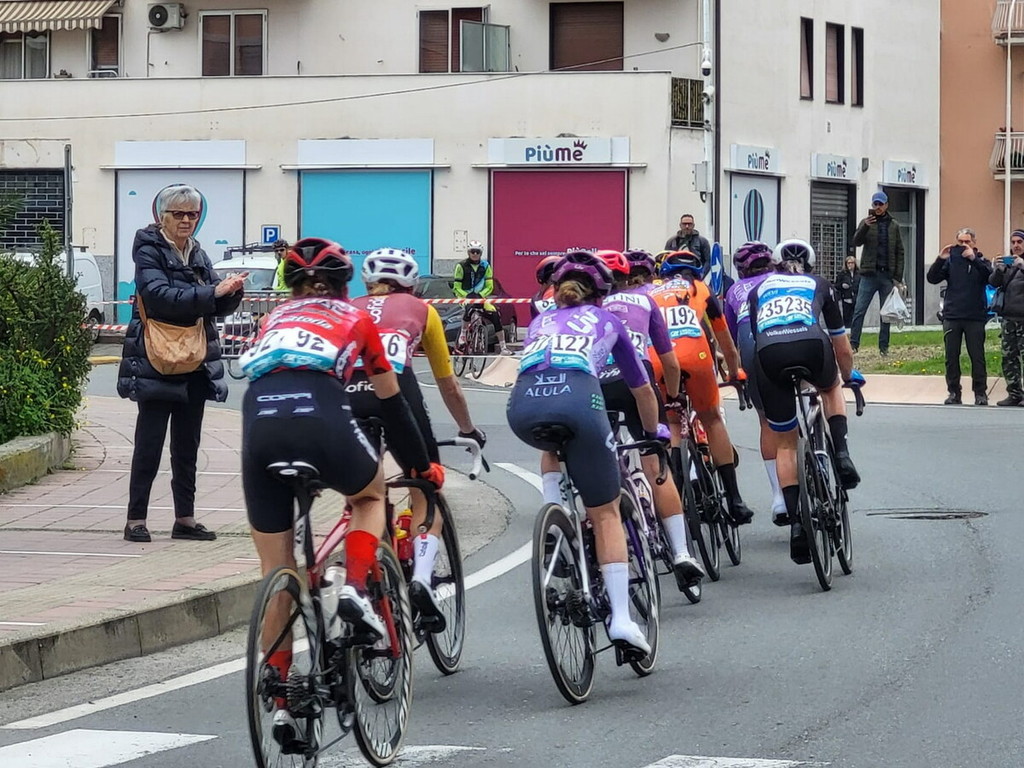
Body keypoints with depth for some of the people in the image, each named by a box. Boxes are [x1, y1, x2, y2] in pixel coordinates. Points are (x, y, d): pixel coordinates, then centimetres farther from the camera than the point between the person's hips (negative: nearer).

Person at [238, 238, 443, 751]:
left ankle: (281, 703, 11)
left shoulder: (274, 320, 34)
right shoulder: (356, 319, 27)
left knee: (275, 574, 12)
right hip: (320, 416, -2)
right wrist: (422, 466, 44)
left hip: (260, 422, 2)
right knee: (371, 495, 32)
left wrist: (279, 454, 50)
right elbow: (391, 402, 32)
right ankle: (355, 589, 7)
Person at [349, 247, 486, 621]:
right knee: (427, 493, 12)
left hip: (346, 391, 2)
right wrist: (469, 430, 54)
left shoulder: (349, 310, 34)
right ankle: (421, 577, -9)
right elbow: (449, 385, 38)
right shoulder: (420, 310, 31)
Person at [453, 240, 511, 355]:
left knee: (495, 316, -17)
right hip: (465, 297, -3)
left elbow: (489, 287, 2)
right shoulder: (462, 266, -6)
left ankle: (503, 347, -13)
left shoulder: (485, 266, 2)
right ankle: (463, 335, -21)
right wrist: (466, 296, -21)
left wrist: (480, 295, -17)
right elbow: (456, 287, -4)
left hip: (480, 297, 3)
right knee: (469, 308, -39)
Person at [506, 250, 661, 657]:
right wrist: (653, 431, 59)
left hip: (523, 403, 2)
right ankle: (621, 618, -2)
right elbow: (642, 390, 41)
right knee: (606, 514, 8)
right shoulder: (606, 321, 32)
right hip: (578, 398, -2)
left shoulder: (539, 322, 36)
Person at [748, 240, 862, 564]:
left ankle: (796, 522, 2)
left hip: (768, 353, 0)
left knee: (784, 444, 14)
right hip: (811, 343, 0)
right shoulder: (819, 285, 33)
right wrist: (849, 375, 60)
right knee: (831, 389, 36)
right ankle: (841, 455, 15)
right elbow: (842, 346, 41)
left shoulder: (760, 288, 34)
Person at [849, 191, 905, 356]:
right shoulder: (866, 222, 5)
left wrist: (898, 276, 1)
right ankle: (853, 344, -3)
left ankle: (884, 346, 10)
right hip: (869, 274, -2)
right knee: (859, 310, -6)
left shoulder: (893, 225, 9)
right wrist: (865, 227, -27)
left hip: (887, 275, 2)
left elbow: (899, 252, 9)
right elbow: (856, 242, -9)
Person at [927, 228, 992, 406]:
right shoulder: (951, 260, 7)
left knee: (977, 356, -2)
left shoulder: (980, 261, 5)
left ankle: (980, 393, 4)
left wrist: (973, 258, -23)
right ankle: (954, 392, 11)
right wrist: (940, 260, -15)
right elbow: (932, 278, 0)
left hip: (975, 317, -2)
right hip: (952, 316, 2)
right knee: (951, 357, 4)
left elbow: (990, 276, -15)